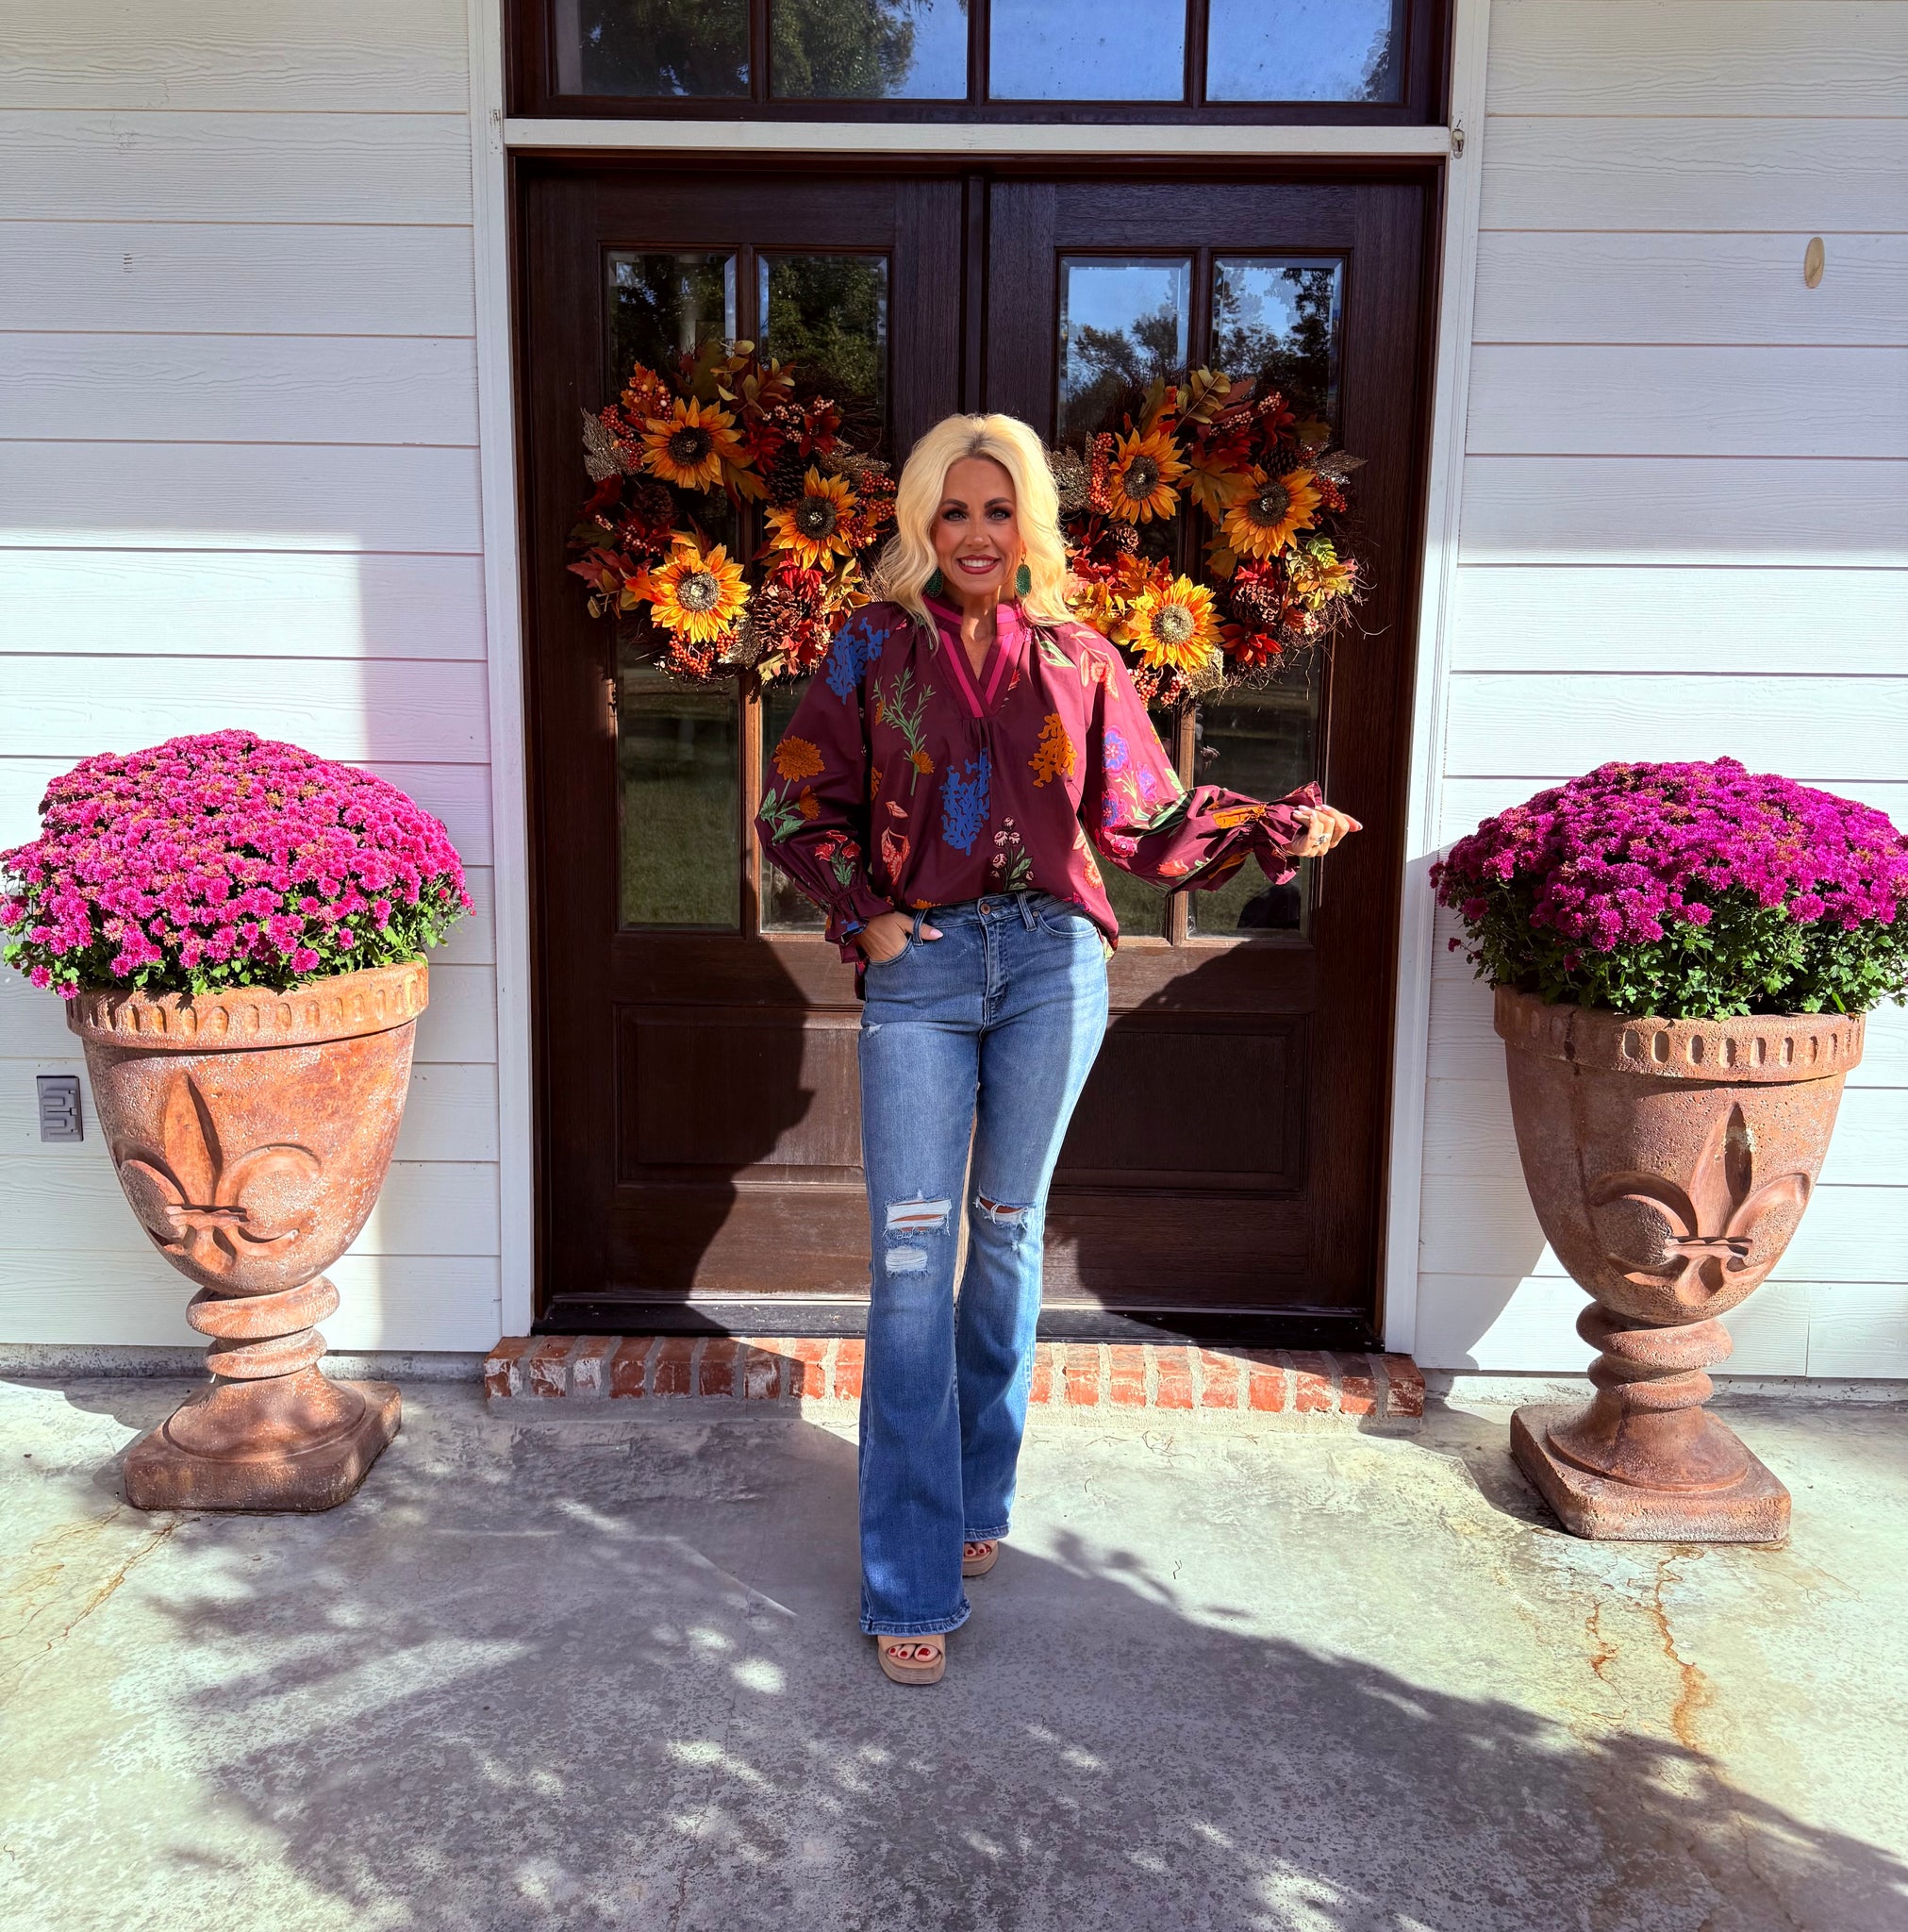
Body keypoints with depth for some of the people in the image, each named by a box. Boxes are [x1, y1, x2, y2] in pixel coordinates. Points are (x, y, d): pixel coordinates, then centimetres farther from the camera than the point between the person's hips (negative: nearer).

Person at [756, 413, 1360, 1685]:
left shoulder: (1078, 662, 8)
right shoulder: (874, 652, 6)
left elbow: (1150, 818, 9)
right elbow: (798, 809, 9)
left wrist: (1283, 827, 0)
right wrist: (865, 911, -4)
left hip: (1052, 962, 1)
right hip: (921, 970, -1)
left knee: (1007, 1235, 11)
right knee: (912, 1259, -5)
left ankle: (980, 1500, 31)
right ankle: (912, 1587, 4)